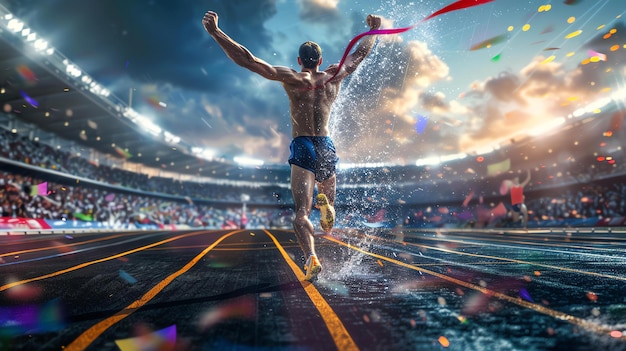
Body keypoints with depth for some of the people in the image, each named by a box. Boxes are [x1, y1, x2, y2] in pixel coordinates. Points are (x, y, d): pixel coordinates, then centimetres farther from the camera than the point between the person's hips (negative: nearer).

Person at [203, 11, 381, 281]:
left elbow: (249, 61, -10)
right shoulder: (334, 76, 9)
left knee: (302, 213, -8)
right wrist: (373, 30, 42)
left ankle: (311, 257, -31)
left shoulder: (293, 79, -2)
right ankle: (325, 203, -14)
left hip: (303, 147, -3)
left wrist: (215, 32, -10)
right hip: (327, 147, 4)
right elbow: (360, 53, 24)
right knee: (327, 197, 22)